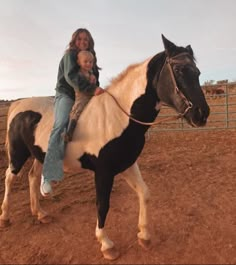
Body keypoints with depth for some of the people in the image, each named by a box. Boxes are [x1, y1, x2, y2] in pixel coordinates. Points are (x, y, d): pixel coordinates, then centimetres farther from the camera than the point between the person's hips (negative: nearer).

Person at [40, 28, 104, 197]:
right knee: (61, 126, -30)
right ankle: (48, 175, -37)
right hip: (66, 96, -8)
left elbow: (94, 80, 21)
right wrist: (92, 89, -31)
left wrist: (96, 90, -1)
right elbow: (71, 76, -20)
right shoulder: (70, 54, -1)